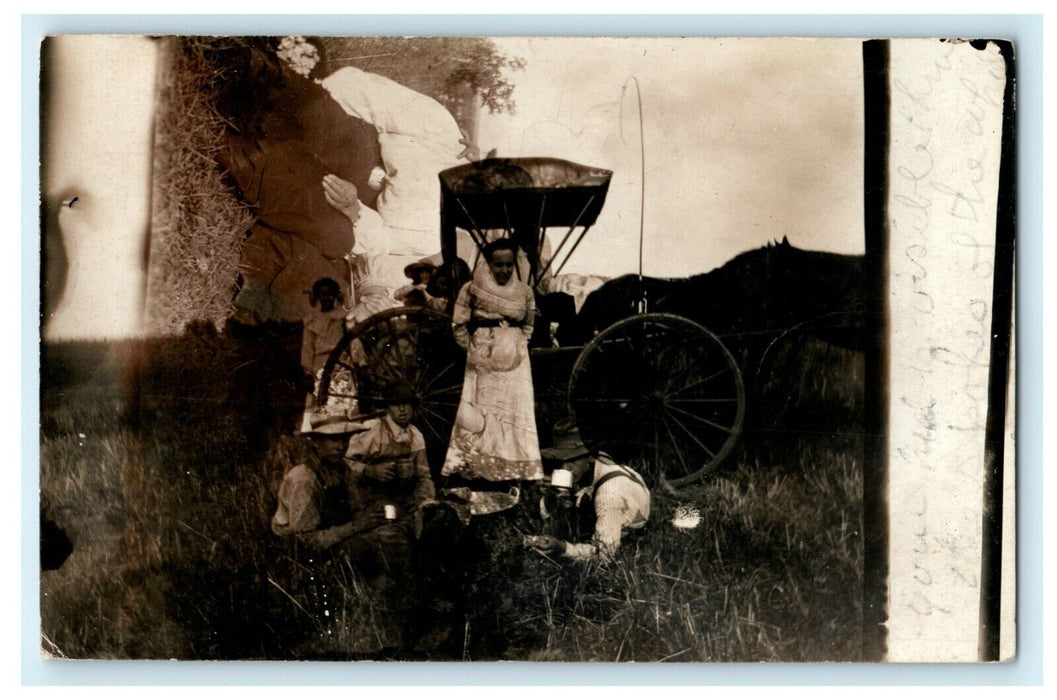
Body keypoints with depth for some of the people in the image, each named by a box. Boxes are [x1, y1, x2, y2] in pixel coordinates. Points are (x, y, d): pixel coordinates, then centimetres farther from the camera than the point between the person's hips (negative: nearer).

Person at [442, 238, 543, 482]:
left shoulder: (524, 292, 4)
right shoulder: (472, 288, -4)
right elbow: (459, 325, 1)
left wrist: (519, 346, 7)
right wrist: (473, 350, 0)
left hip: (515, 362, 2)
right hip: (483, 362, -2)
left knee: (516, 414, 1)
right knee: (478, 415, 0)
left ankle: (519, 470, 8)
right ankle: (475, 465, 8)